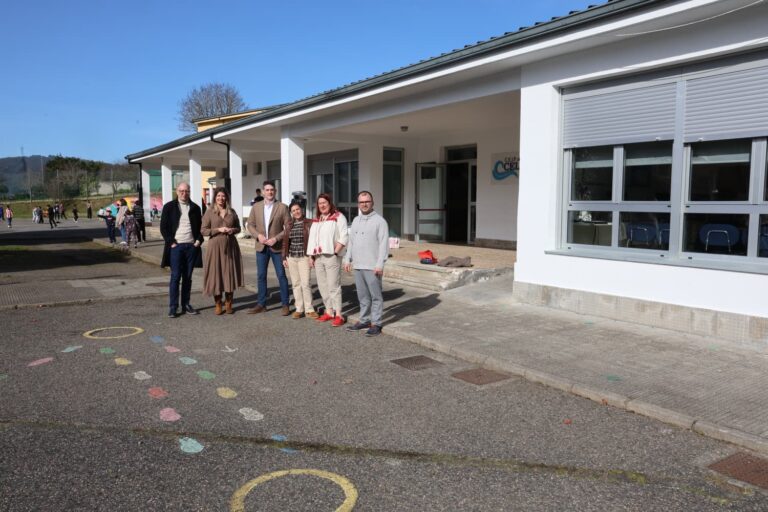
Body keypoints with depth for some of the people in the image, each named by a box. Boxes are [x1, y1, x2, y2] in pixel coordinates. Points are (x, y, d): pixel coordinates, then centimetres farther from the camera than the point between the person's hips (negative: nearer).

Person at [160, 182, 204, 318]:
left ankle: (186, 304, 14)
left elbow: (200, 226, 16)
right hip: (176, 246, -3)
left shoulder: (195, 208, 12)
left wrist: (199, 240, 1)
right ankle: (173, 307, -1)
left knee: (188, 277, 7)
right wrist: (171, 242, -8)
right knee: (175, 277, -5)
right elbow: (163, 227, 1)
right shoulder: (169, 207, 3)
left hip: (191, 246, 3)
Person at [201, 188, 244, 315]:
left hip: (230, 246, 2)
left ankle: (228, 304, 12)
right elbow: (203, 230, -2)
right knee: (216, 273, -1)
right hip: (215, 246, -2)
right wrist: (218, 229, -14)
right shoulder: (209, 212, 1)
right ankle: (218, 304, 10)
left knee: (230, 274, 2)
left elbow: (238, 228, 16)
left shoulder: (232, 212, 10)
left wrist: (233, 230, -6)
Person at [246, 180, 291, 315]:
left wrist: (276, 239, -15)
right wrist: (258, 235, -9)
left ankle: (285, 304, 11)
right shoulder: (256, 207, 5)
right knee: (261, 276, 9)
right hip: (261, 246, 3)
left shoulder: (282, 207, -4)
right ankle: (261, 304, 18)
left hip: (277, 246, -3)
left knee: (281, 275, 2)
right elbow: (250, 224, 8)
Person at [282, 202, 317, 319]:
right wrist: (284, 257, 10)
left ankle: (309, 309, -1)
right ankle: (299, 309, 14)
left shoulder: (309, 223, -1)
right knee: (295, 283, 7)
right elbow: (285, 242, 15)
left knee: (305, 283, -9)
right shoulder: (289, 225, 12)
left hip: (304, 257, -4)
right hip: (291, 257, 4)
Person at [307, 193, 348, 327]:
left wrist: (335, 252, -15)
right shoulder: (316, 219, 20)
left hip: (331, 257, -7)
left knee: (333, 286, -9)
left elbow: (344, 237, -10)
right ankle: (329, 311, 19)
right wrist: (311, 256, 13)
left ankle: (338, 315, -5)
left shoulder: (338, 217, -2)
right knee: (322, 286, 9)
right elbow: (312, 239, 20)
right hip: (318, 257, 7)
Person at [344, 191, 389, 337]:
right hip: (358, 265, 7)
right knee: (362, 296, 14)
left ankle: (376, 324, 6)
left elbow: (384, 244, -12)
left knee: (376, 296, 0)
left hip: (372, 267, -7)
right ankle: (364, 320, 23)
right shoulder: (356, 220, 15)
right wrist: (348, 259, 14)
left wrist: (380, 264, -17)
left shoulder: (379, 221, -7)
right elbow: (351, 242, 20)